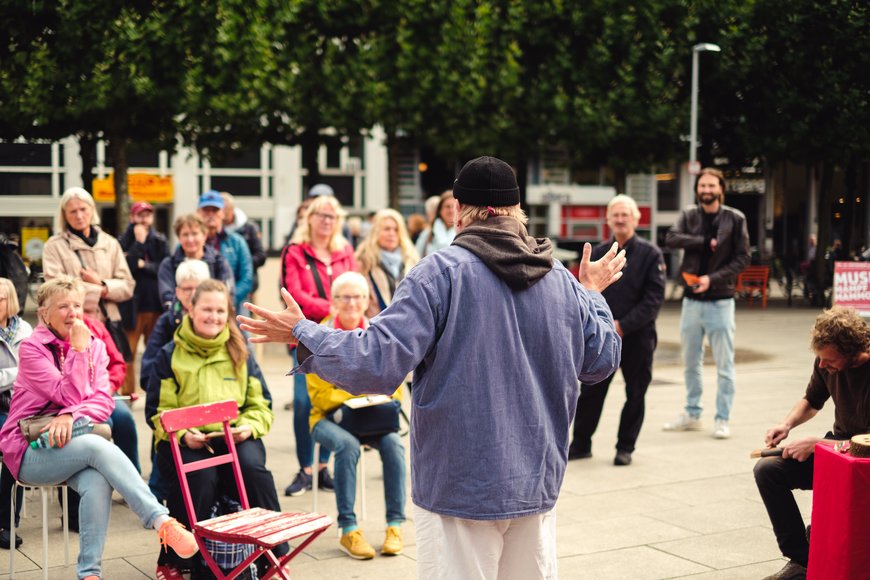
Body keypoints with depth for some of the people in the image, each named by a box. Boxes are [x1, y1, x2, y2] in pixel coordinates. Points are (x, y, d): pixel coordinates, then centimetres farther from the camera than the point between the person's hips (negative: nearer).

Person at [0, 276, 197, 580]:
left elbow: (104, 401, -3)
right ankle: (162, 522, -43)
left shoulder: (95, 345, 9)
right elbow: (71, 396, -15)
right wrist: (78, 351, -16)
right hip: (31, 452, -4)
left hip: (75, 444, 4)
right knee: (98, 447, -34)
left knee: (97, 483, -32)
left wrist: (71, 416, -20)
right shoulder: (31, 348, -6)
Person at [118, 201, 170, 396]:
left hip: (156, 304, 2)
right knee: (128, 352, -4)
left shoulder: (160, 241, 10)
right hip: (132, 304, -2)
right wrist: (139, 243, -11)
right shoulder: (124, 241, 2)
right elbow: (125, 268, -13)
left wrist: (144, 266, -8)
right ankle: (127, 394, 3)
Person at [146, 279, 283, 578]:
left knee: (253, 467, -31)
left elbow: (260, 405, 14)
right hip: (185, 440, -2)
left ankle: (275, 554, -16)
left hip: (236, 437, 2)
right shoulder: (170, 355, 8)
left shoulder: (240, 353, 16)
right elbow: (158, 412, 4)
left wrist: (248, 427, -9)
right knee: (201, 476, -34)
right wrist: (183, 434, -15)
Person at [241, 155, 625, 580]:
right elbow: (601, 360, 11)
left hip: (459, 485, -5)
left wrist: (303, 334, -6)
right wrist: (591, 293, 27)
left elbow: (378, 361, -20)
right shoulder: (561, 280, 2)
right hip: (538, 482, 5)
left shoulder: (441, 271, -14)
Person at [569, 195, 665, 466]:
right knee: (590, 391, 5)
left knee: (635, 394, 6)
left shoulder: (650, 253, -4)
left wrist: (623, 325, -16)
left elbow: (654, 298, -9)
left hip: (637, 337, -2)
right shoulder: (598, 254, 6)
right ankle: (581, 444, 17)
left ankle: (625, 448, 19)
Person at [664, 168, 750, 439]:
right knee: (691, 363, 12)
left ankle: (722, 419, 9)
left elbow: (742, 258, -6)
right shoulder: (688, 215, 6)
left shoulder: (735, 219, -2)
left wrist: (713, 278, -16)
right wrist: (706, 242, -18)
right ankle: (692, 414, 24)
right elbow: (672, 238, -11)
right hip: (692, 301, 3)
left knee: (724, 364, 1)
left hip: (720, 301, -3)